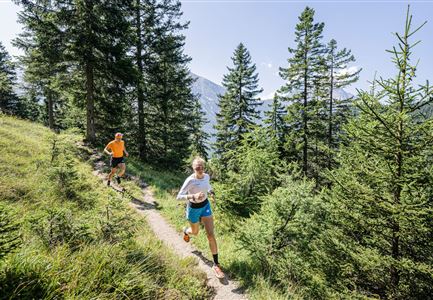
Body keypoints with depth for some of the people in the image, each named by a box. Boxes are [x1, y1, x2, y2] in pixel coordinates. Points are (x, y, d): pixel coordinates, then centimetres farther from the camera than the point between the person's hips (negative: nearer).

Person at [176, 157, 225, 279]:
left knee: (211, 235, -4)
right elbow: (179, 197, -28)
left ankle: (216, 265, 8)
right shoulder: (190, 180, -27)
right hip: (193, 208, -3)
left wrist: (212, 193, -7)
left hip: (206, 206, 4)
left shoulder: (207, 176, -10)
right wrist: (193, 196, -43)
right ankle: (186, 231, 62)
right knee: (195, 232, 22)